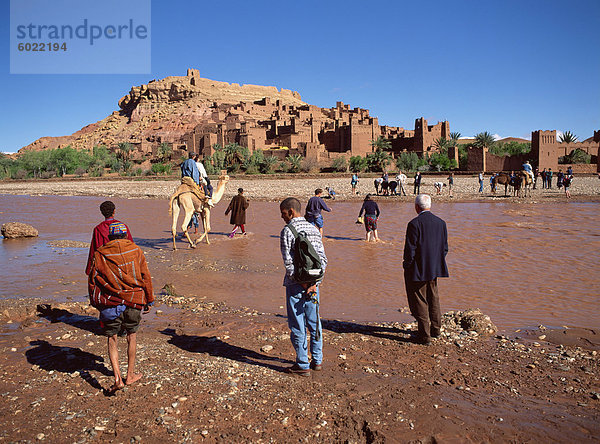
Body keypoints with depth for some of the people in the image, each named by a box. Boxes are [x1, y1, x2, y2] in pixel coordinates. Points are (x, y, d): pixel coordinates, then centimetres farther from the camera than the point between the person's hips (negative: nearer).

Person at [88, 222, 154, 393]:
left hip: (110, 303, -1)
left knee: (112, 339, 11)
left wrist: (94, 302, 19)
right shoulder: (135, 251, 1)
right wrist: (149, 300, 13)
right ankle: (130, 375, 26)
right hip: (133, 302, 1)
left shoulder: (100, 254, 1)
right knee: (131, 336, 18)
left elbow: (92, 280, 6)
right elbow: (146, 277, 4)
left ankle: (117, 377, -1)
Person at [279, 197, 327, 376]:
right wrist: (313, 283, -1)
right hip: (313, 283, 6)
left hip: (296, 284, -6)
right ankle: (317, 360, 26)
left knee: (297, 326, 4)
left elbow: (289, 263, -16)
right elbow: (323, 259, 4)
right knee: (314, 322, 16)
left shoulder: (287, 231, -10)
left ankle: (303, 365, 11)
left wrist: (302, 284, -10)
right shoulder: (314, 229, 9)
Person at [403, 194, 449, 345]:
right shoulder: (441, 223, 2)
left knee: (419, 302, 5)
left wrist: (407, 266, -5)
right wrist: (437, 263, 16)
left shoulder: (414, 224, -18)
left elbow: (410, 249, -18)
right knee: (433, 298, 22)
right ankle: (435, 328, 36)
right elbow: (445, 248, 6)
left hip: (418, 270, -6)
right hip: (434, 270, 7)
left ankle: (425, 336, 10)